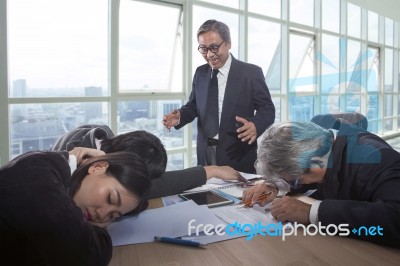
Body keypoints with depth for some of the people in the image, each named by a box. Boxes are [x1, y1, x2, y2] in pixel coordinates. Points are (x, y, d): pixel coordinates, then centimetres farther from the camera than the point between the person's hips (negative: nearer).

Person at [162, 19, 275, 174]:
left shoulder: (251, 72, -7)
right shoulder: (200, 73, 6)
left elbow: (267, 109, -7)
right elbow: (194, 106, 12)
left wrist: (255, 125, -29)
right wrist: (180, 116, -10)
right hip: (205, 154, 4)